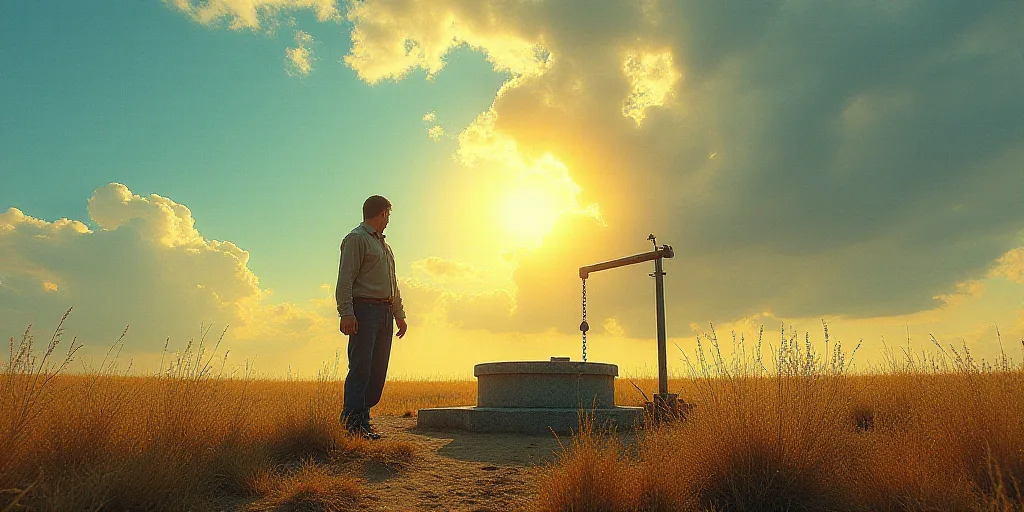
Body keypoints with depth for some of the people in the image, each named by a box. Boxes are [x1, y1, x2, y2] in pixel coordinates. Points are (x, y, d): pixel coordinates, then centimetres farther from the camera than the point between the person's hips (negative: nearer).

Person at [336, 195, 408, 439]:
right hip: (364, 311, -8)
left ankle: (362, 418, 11)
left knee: (378, 370, 5)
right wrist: (347, 313, -21)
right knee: (360, 369, -11)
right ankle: (353, 423, -10)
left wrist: (399, 314, 23)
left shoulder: (384, 244, 26)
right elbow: (345, 279, -11)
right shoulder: (356, 238, -1)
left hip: (385, 313, 9)